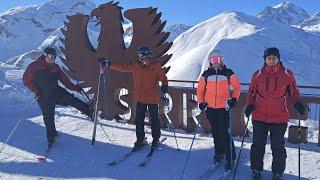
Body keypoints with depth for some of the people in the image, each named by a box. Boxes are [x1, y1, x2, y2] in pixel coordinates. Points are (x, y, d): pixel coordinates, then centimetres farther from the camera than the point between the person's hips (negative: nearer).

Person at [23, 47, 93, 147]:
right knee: (48, 118, 2)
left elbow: (64, 79, 13)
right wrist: (36, 91, -13)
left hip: (57, 92, 3)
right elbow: (27, 80, -2)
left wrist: (74, 87, 3)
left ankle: (90, 112, -27)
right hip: (44, 97, -3)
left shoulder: (55, 67, 12)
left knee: (72, 99, -22)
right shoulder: (34, 66, 0)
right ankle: (51, 138, 18)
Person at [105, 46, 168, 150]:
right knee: (139, 120, 7)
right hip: (140, 98, 3)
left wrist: (164, 85, -22)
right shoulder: (135, 66, 3)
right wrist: (109, 64, 8)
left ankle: (156, 139, 26)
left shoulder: (156, 66, -5)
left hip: (153, 98, -3)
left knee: (154, 119, 8)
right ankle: (140, 139, 22)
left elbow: (163, 77, -2)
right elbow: (122, 68, 9)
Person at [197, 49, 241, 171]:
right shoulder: (206, 74, 5)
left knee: (224, 133, -7)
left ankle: (230, 158, 5)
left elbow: (237, 86, 6)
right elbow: (200, 89, 11)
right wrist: (201, 102, 1)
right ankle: (219, 153, 31)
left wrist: (234, 99, -5)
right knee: (215, 132, 14)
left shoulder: (228, 73, -2)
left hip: (224, 107, -3)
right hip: (210, 107, 3)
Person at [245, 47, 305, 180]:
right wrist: (250, 105, -5)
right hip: (259, 117, 1)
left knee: (278, 147, 8)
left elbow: (293, 91, 10)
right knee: (258, 145, 9)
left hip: (279, 118, -1)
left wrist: (298, 103, -8)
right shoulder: (257, 75, 1)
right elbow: (252, 92, 11)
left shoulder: (287, 74, -1)